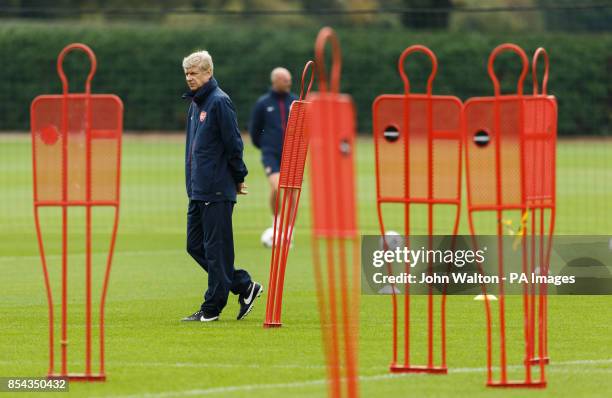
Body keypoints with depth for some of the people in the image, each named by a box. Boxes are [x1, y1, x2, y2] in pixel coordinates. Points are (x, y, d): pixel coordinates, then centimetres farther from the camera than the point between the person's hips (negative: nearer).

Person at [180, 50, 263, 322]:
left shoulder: (219, 102, -12)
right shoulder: (195, 103, 16)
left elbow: (233, 143, -13)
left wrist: (239, 178, -7)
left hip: (217, 191, -10)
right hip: (198, 190, 10)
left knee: (216, 249, -3)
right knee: (195, 246, 10)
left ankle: (212, 307, 2)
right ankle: (244, 286, 18)